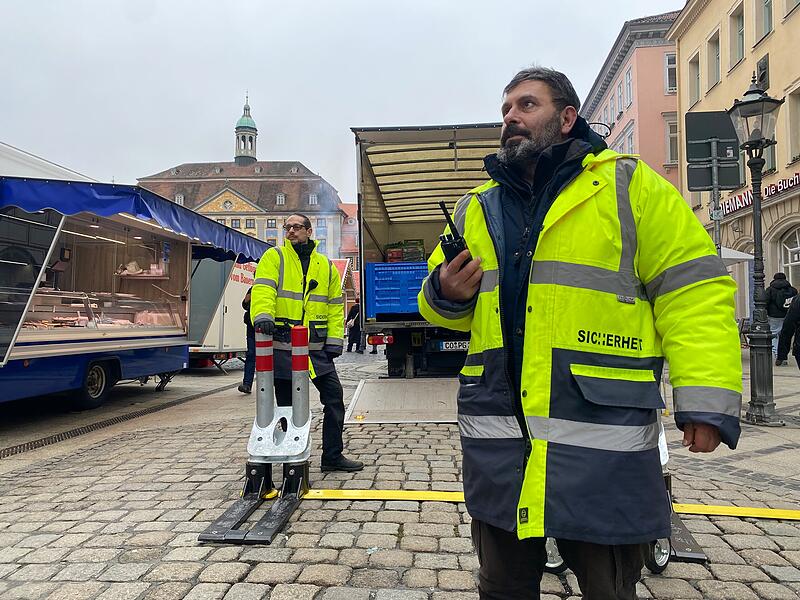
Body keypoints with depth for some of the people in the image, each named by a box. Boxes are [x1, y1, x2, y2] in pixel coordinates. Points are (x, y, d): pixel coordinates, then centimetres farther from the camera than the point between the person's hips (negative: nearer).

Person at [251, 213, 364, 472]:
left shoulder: (326, 266, 12)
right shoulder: (274, 257, 3)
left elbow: (336, 304, 13)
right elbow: (263, 289, -14)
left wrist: (335, 339, 4)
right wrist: (263, 315, -33)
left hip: (317, 348, 3)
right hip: (283, 346, -3)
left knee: (334, 397, 3)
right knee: (287, 404, 7)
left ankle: (333, 455, 16)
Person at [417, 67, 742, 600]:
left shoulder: (628, 185, 2)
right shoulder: (477, 208, 14)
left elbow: (692, 288, -4)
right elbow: (451, 310, 19)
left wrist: (707, 398, -12)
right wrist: (447, 295, -5)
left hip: (603, 439, -3)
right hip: (499, 438, 4)